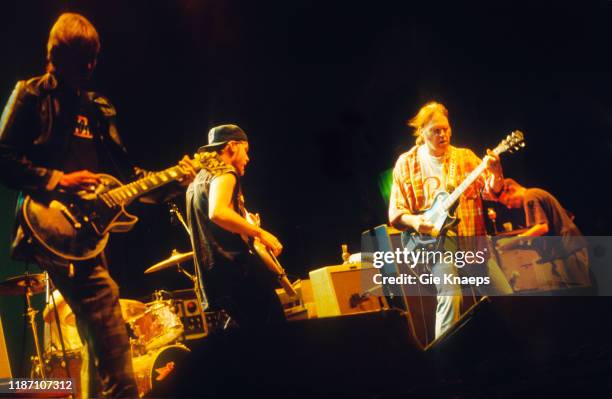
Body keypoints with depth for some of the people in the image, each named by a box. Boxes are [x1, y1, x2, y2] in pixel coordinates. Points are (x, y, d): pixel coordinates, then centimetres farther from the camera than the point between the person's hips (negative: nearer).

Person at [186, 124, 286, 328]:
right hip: (237, 270, -10)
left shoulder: (198, 179, 23)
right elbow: (217, 213, -27)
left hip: (215, 277, 10)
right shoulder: (224, 173, -7)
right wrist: (259, 233, -19)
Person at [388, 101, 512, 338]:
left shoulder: (465, 157, 7)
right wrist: (414, 221, -18)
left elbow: (490, 191, -3)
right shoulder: (406, 163, 2)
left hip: (472, 239, 4)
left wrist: (495, 175, -24)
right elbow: (395, 212, 2)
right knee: (450, 297, -24)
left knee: (506, 296, 4)